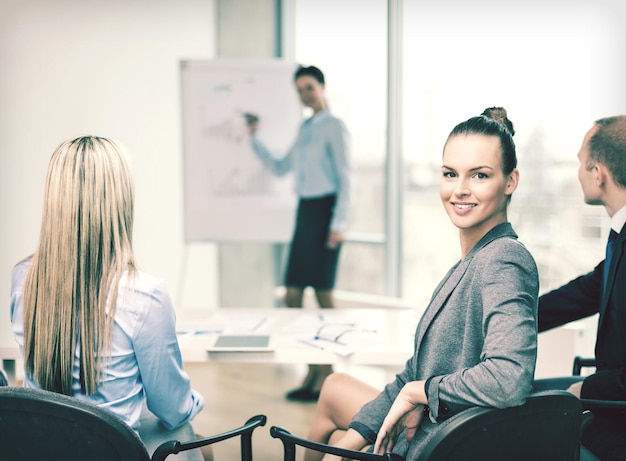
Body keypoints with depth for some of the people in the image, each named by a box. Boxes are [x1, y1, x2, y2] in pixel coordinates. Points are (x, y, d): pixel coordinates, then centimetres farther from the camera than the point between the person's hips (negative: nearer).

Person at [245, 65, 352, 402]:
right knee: (292, 294, 4)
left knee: (323, 292, -4)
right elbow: (280, 168, 21)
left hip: (325, 210, -8)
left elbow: (345, 177, -9)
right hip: (304, 210, 8)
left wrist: (339, 223, -16)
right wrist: (254, 139, 14)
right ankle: (313, 370, 14)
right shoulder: (304, 128, 17)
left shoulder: (334, 127, -5)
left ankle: (327, 373, 7)